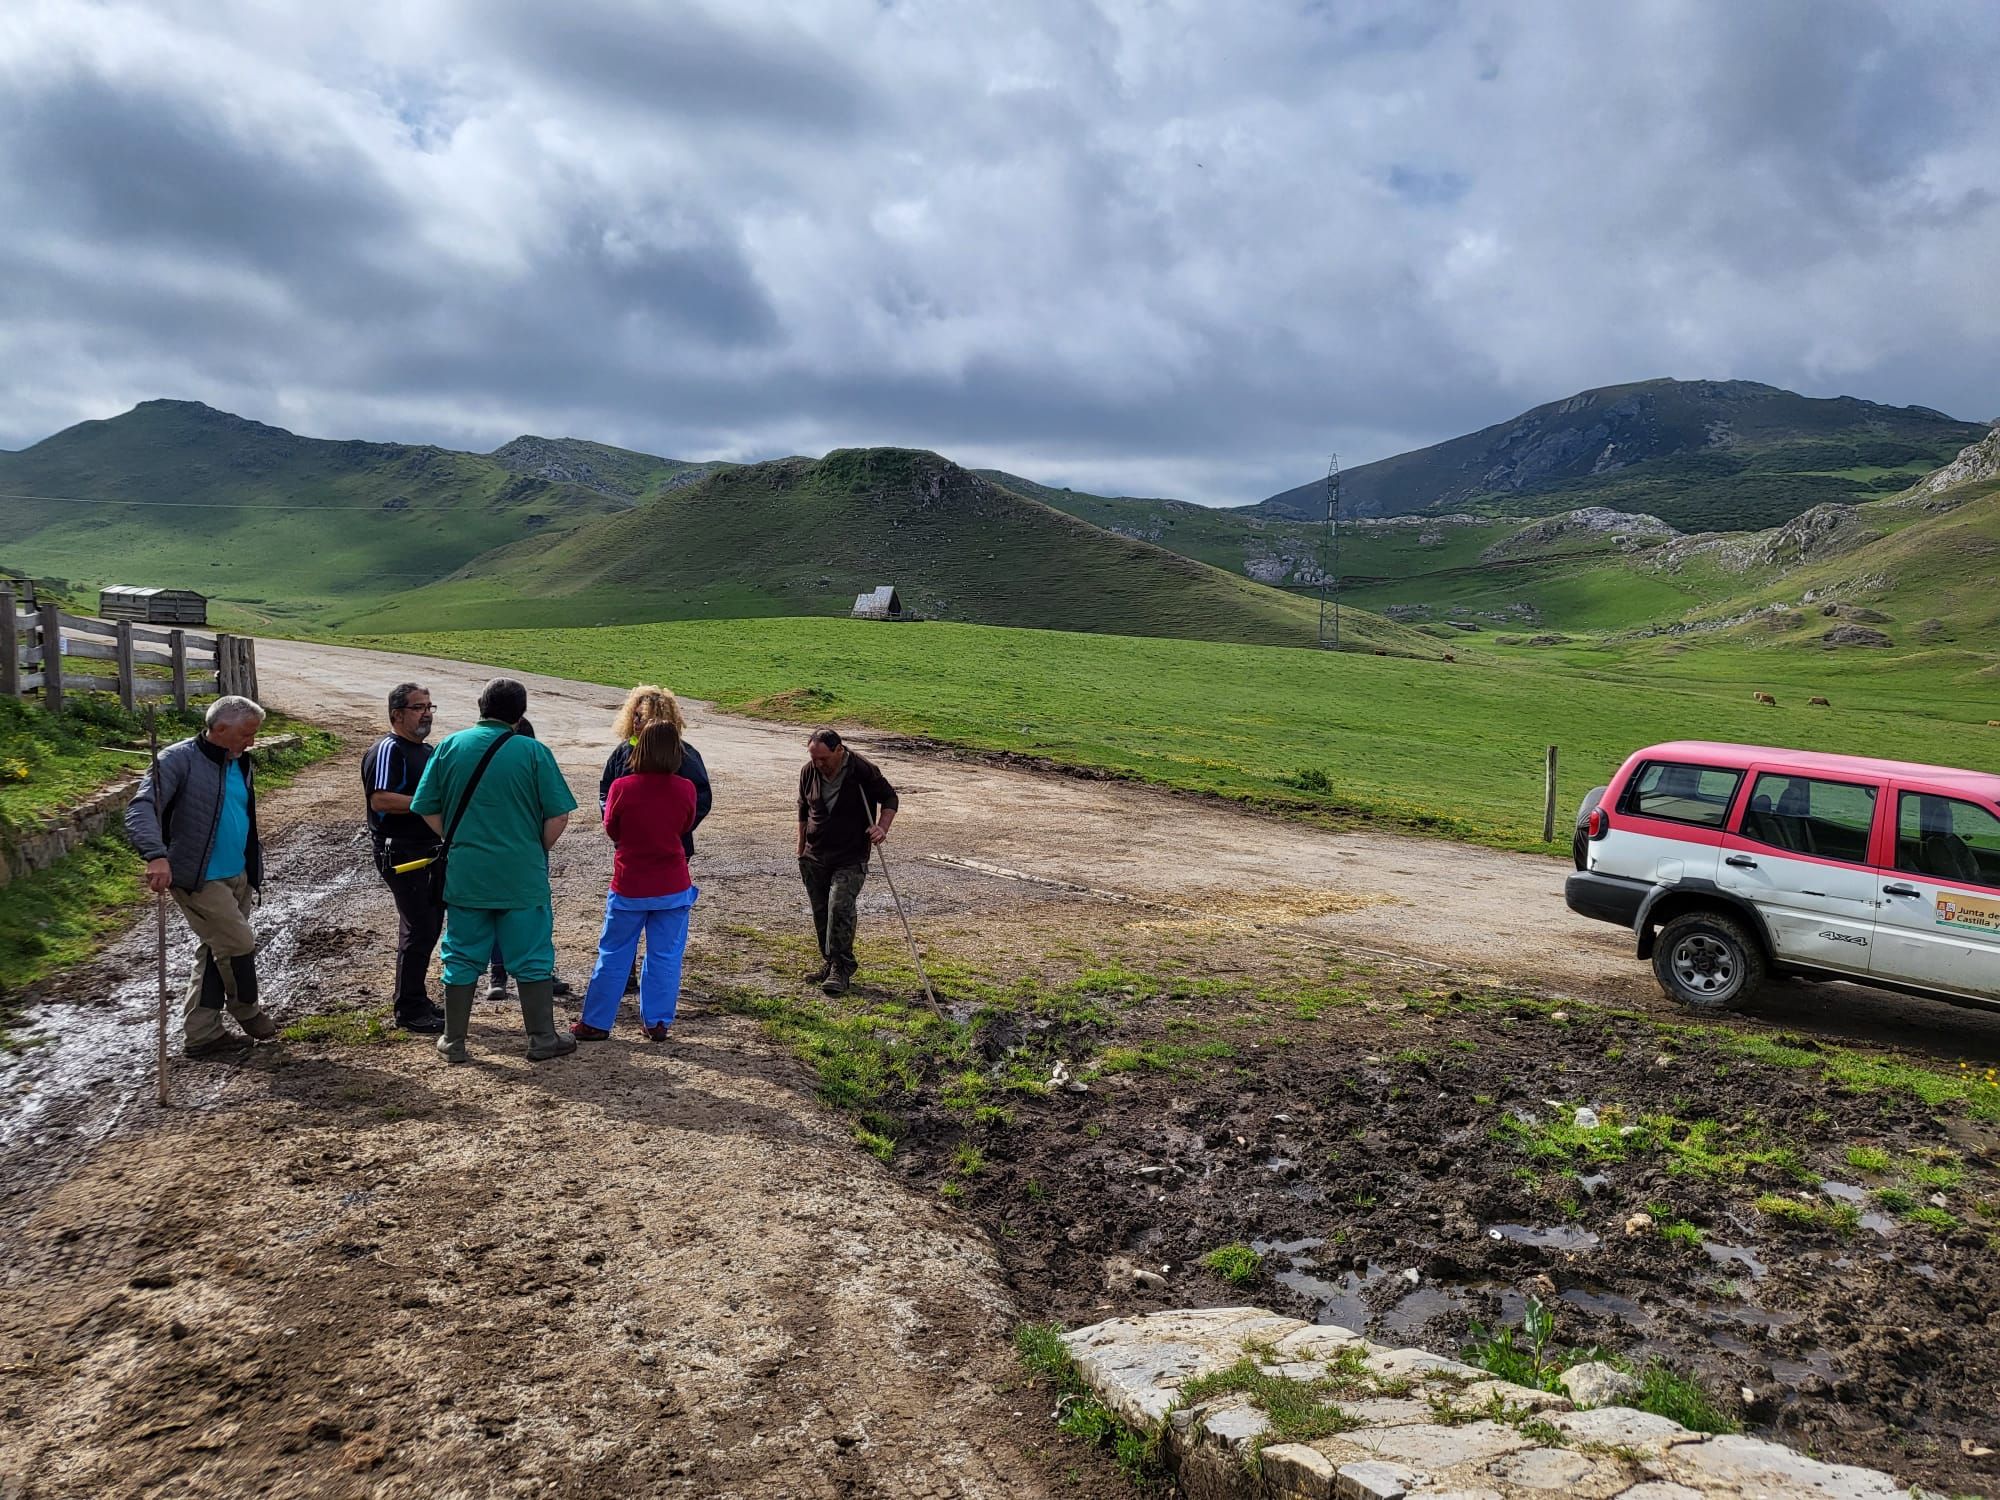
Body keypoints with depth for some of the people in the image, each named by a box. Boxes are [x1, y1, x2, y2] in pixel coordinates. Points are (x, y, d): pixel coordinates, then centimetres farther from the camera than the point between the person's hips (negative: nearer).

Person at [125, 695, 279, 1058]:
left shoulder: (241, 765, 10)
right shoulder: (179, 760, -14)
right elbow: (140, 810, -25)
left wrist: (254, 871, 19)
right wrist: (157, 855, -41)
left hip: (238, 876, 8)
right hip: (199, 879, -8)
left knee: (215, 953, 11)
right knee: (239, 945, -3)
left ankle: (201, 1034, 19)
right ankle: (247, 1012, 21)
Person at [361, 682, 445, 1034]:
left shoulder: (426, 750, 16)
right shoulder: (388, 750, -13)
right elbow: (381, 800, -25)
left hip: (430, 852, 9)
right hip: (402, 854, -9)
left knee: (430, 926, 14)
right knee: (418, 930, -6)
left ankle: (416, 999, 26)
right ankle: (409, 1011, 4)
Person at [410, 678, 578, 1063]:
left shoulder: (451, 746, -1)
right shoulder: (534, 752, -8)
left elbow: (427, 809, 4)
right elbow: (558, 816, -9)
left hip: (464, 874, 2)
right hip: (522, 876, -2)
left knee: (462, 958, 13)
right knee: (532, 958, 9)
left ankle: (454, 1041, 22)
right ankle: (542, 1038, 16)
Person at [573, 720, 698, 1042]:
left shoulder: (622, 787, -14)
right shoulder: (685, 789, -10)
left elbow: (610, 830, 2)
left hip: (629, 888, -1)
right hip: (673, 888, 1)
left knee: (613, 955, 11)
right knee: (665, 957, 11)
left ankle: (596, 1023, 19)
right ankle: (658, 1022, 16)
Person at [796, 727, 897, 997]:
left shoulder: (863, 770, -13)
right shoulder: (808, 772, 0)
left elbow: (889, 798, 0)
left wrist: (882, 827, -17)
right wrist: (801, 850, 18)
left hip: (851, 857, -5)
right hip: (815, 857, 5)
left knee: (840, 908, -17)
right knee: (821, 913, 9)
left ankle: (841, 969, -10)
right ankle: (829, 963, 23)